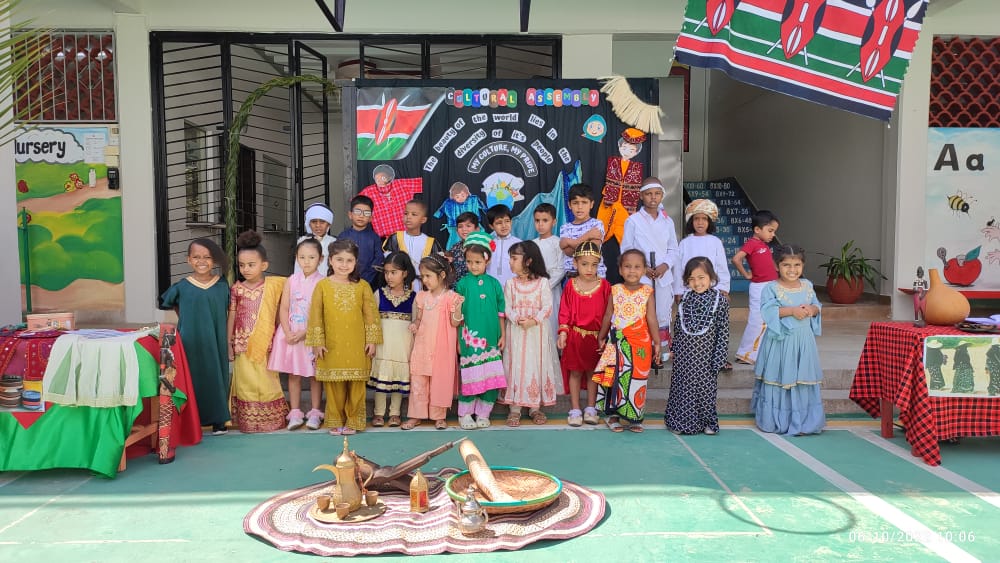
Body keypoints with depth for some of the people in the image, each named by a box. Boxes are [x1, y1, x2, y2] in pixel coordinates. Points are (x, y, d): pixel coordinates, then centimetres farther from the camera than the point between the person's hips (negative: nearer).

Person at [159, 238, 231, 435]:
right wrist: (186, 320, 9)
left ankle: (218, 419, 19)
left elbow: (229, 312, 6)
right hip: (190, 342, 0)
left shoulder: (222, 285, 0)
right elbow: (167, 303, 15)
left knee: (216, 376, 7)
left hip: (215, 342, 1)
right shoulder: (182, 287, -2)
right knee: (192, 378, 3)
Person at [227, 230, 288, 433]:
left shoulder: (274, 285, -2)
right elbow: (231, 317, 3)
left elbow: (279, 312, 7)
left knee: (268, 382, 8)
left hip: (266, 344, 0)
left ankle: (272, 419, 21)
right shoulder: (236, 289, 0)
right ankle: (248, 421, 16)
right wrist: (229, 344, 3)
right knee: (246, 382, 5)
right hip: (243, 344, 0)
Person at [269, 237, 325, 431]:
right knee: (293, 374, 7)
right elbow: (283, 309, 1)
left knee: (314, 375, 7)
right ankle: (295, 413, 16)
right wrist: (288, 333, -11)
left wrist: (304, 332, -16)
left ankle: (315, 413, 16)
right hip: (291, 334, 3)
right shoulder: (291, 281, 2)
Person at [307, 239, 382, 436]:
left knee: (356, 385, 5)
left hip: (357, 346, 0)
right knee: (334, 386, 6)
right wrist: (317, 342, -2)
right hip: (332, 346, 0)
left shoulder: (362, 286, 1)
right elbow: (316, 316, 0)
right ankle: (335, 421, 20)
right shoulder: (322, 285, 0)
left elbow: (370, 314, 3)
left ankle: (353, 421, 19)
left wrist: (372, 340, 0)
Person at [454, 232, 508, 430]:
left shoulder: (494, 283, 4)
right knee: (470, 377, 1)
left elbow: (500, 313, 9)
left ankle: (482, 413, 19)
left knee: (492, 377, 4)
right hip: (470, 338, -2)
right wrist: (458, 339, -2)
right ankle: (465, 414, 16)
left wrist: (502, 335, 6)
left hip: (491, 339, 2)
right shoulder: (463, 284, -1)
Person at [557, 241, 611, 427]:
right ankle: (575, 410, 16)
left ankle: (591, 409, 23)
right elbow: (564, 312, 1)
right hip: (575, 335, 0)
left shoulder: (604, 286, -3)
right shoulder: (571, 285, -2)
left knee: (593, 372, 11)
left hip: (596, 336, 0)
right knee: (575, 372, 6)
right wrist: (563, 332, -7)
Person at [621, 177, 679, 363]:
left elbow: (673, 250, 10)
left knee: (662, 315, 8)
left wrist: (665, 265, -9)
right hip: (640, 277, -3)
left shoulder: (667, 221, 7)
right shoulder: (633, 221, -2)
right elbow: (626, 250, -2)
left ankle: (662, 349, 21)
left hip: (663, 276, 3)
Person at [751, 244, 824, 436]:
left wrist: (812, 309, -10)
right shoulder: (771, 288, -8)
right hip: (780, 340, -4)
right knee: (779, 379, 2)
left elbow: (817, 306, 13)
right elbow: (768, 310, -18)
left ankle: (801, 421, 19)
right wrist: (792, 310, -23)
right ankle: (775, 420, 15)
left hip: (803, 341, 5)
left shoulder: (807, 286, 8)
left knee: (803, 380, 8)